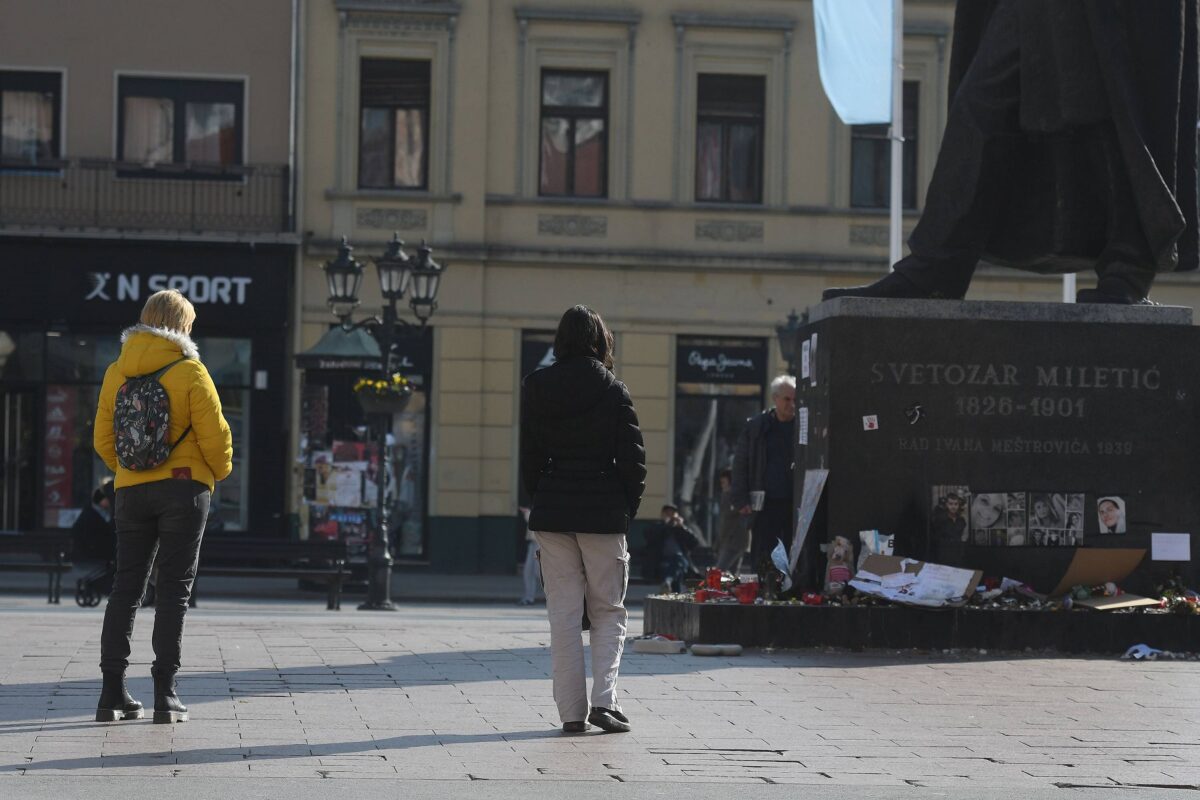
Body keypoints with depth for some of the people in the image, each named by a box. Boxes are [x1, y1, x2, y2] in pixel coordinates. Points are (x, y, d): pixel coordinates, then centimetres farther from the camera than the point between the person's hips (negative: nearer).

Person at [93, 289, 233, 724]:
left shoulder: (116, 373, 6)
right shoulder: (189, 371, -8)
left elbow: (103, 439, 8)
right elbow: (214, 434, -9)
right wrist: (220, 472, 10)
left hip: (131, 490, 4)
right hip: (184, 488, -4)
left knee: (125, 587, 8)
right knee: (174, 590, -1)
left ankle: (112, 692, 4)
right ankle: (165, 695, -4)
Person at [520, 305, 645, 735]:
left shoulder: (536, 388, 2)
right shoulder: (612, 391, -5)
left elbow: (529, 457, 4)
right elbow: (632, 457, -5)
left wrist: (542, 501, 13)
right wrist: (627, 508, 7)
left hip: (552, 512, 2)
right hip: (603, 513, -2)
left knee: (563, 614, 6)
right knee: (608, 611, 9)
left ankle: (571, 711, 3)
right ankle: (604, 699, -7)